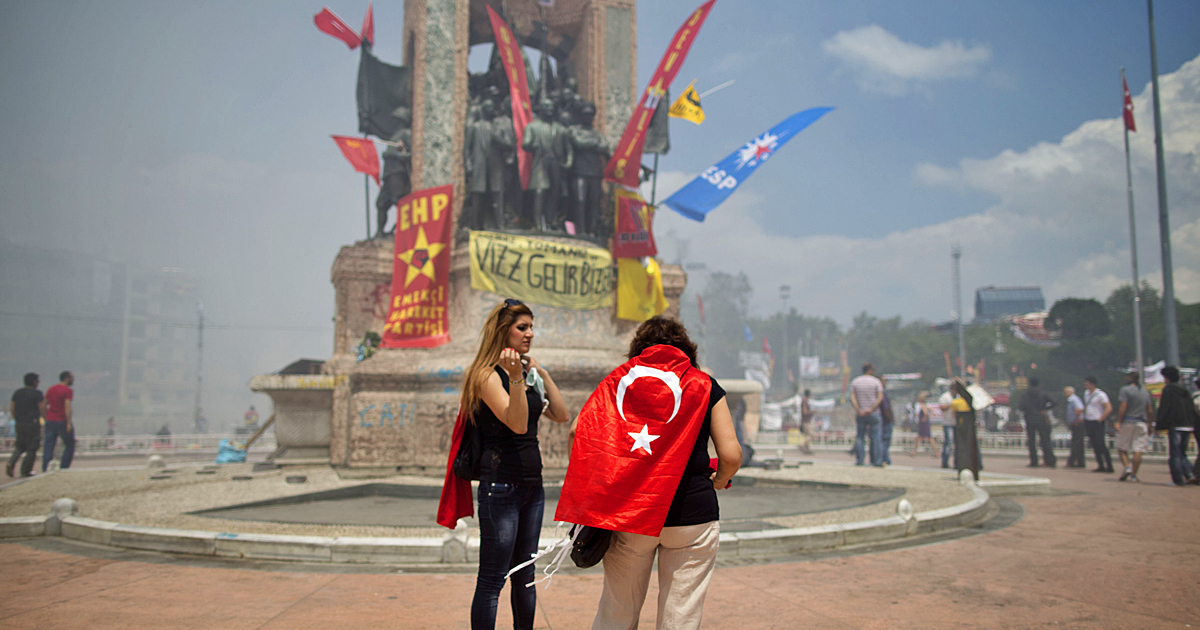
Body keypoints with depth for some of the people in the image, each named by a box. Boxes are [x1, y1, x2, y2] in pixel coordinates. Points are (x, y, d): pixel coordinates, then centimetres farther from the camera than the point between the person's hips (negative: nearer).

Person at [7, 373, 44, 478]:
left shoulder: (17, 393, 10)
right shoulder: (37, 393, -8)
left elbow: (11, 409, 12)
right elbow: (42, 409, -11)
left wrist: (17, 419, 21)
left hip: (19, 424, 6)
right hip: (32, 424, -6)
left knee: (20, 446, 19)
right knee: (31, 448, 2)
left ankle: (11, 462, -6)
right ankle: (25, 471, 3)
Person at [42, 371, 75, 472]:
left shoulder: (50, 390, 14)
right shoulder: (68, 391, -9)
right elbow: (67, 407, -17)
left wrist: (45, 418, 22)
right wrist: (69, 423, -19)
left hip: (50, 421, 6)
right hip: (62, 421, -6)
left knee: (48, 446, 6)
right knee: (69, 445, 6)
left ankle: (45, 469, -1)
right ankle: (64, 467, 2)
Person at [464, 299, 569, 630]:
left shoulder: (528, 374, 12)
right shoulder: (487, 375, -10)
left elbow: (561, 414, 8)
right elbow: (517, 423, -22)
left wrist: (541, 372, 5)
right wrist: (516, 378, -31)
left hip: (532, 484, 8)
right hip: (501, 484, -8)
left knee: (525, 575, 15)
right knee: (492, 580, -2)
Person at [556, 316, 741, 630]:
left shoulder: (616, 380, 9)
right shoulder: (704, 385, 6)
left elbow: (583, 433, -2)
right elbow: (731, 456, -1)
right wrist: (718, 482, 19)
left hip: (627, 511, 2)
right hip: (691, 513, -1)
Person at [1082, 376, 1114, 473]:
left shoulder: (1100, 394, -10)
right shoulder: (1086, 394, 13)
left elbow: (1109, 408, -15)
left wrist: (1100, 419, -16)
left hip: (1097, 423, -7)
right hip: (1088, 423, 7)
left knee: (1100, 444, -11)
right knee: (1094, 445, 7)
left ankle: (1109, 466, -4)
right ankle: (1101, 466, 12)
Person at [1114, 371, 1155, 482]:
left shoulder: (1125, 390, -4)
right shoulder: (1145, 393, 12)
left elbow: (1123, 407, -13)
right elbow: (1150, 411, 12)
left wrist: (1118, 422, -11)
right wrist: (1148, 424, 22)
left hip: (1127, 422, -4)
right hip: (1141, 423, 4)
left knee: (1121, 447, 6)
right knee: (1138, 450, 1)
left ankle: (1126, 467, -15)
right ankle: (1133, 475, 0)